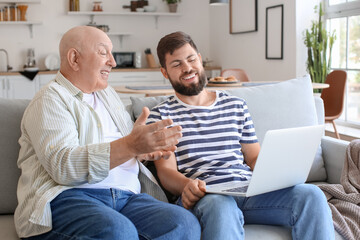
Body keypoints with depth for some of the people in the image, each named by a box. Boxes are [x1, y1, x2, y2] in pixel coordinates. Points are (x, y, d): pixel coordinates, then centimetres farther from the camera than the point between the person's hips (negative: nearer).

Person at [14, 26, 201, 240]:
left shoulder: (108, 94, 26)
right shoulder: (49, 101, -1)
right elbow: (62, 166, -17)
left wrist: (143, 151, 11)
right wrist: (130, 146, -29)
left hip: (127, 196, 8)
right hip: (68, 198, -7)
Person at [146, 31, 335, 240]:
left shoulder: (237, 105, 24)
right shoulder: (161, 115, 12)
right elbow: (165, 170, 1)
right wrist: (187, 185, -23)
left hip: (249, 190, 4)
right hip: (204, 196, -4)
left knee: (311, 194, -24)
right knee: (221, 207, -42)